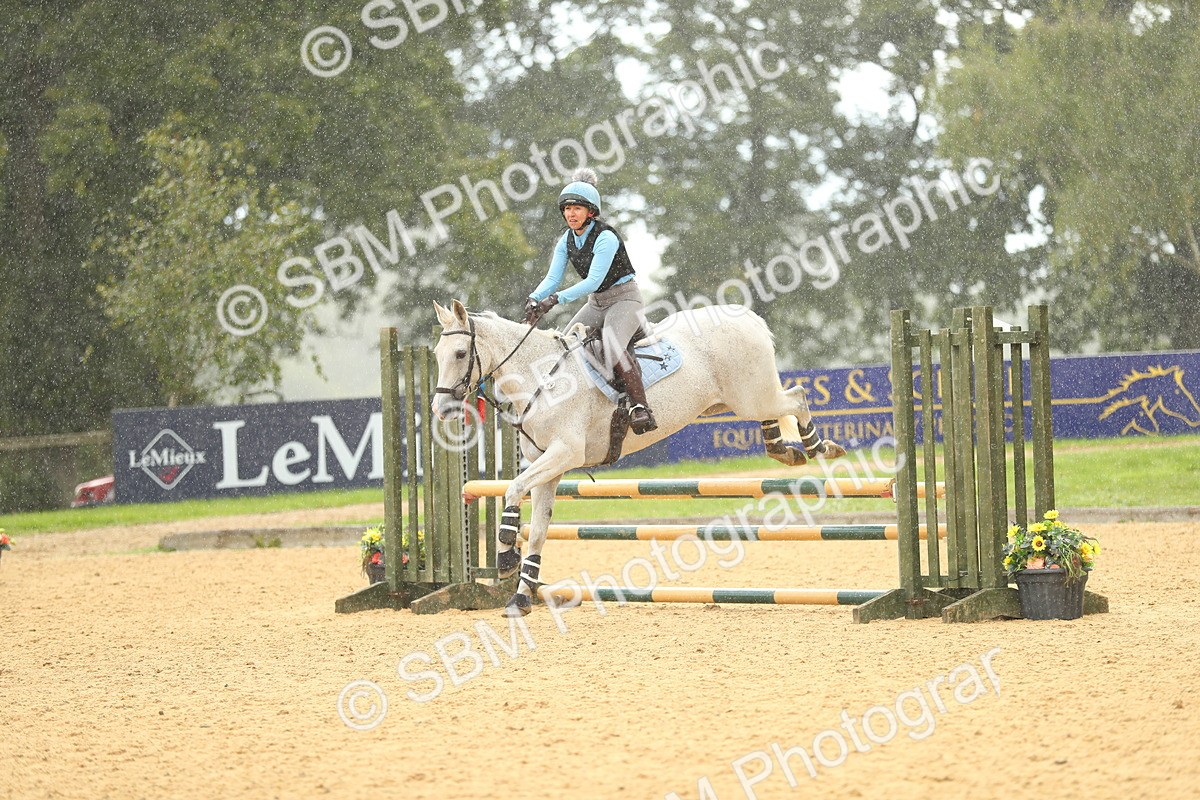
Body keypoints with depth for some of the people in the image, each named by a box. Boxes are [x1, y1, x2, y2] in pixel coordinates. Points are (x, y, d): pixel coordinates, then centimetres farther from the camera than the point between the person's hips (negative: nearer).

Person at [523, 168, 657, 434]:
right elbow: (553, 277, -1)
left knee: (613, 349, -32)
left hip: (625, 298, -8)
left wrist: (556, 299, -36)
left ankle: (640, 407, -31)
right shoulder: (567, 240, 2)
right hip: (596, 302, 9)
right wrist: (534, 299, -22)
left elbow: (593, 281, -29)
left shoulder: (606, 238, -22)